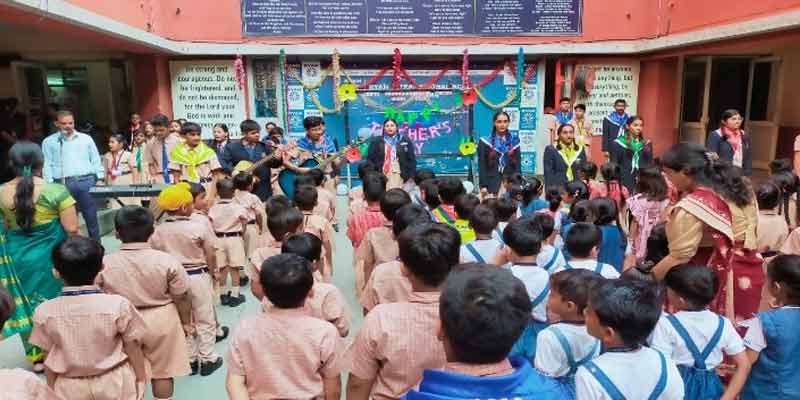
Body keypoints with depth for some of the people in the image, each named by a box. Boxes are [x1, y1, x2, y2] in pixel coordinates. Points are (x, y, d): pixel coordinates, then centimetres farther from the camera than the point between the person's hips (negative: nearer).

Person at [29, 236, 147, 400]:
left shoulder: (44, 312, -14)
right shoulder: (118, 305, -21)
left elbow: (49, 358, -3)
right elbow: (133, 349, -11)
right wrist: (141, 380, 4)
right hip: (115, 381, -2)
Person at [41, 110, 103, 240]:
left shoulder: (86, 139, 13)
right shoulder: (49, 142, 10)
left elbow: (95, 160, 13)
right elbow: (47, 165, 5)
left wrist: (100, 180, 5)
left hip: (86, 181, 1)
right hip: (63, 184, 0)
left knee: (91, 217, 4)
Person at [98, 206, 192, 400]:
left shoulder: (104, 263, -13)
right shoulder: (167, 261, -18)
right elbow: (181, 298, -9)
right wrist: (186, 322, 7)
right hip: (162, 320, -1)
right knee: (163, 372, 14)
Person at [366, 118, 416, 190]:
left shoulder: (405, 140, 8)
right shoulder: (376, 141, 8)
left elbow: (412, 159, 7)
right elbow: (370, 160, 7)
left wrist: (410, 176, 0)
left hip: (400, 176, 0)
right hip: (382, 177, 0)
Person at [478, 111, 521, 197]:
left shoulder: (514, 140, 9)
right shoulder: (486, 141, 1)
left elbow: (518, 164, 9)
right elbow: (482, 166, -1)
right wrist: (483, 186, -8)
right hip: (492, 183, -2)